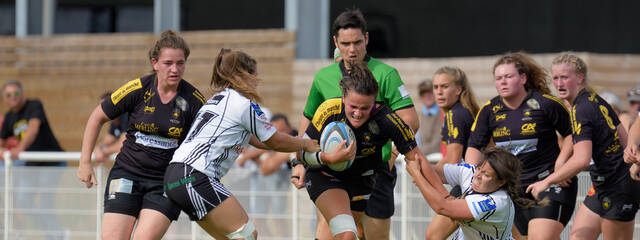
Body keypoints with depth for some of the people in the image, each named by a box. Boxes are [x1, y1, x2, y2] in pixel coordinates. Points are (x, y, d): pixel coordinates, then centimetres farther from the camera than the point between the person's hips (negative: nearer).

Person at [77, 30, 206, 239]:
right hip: (127, 173, 1)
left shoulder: (193, 100, -7)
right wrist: (85, 162, 2)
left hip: (166, 182, 0)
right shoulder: (137, 90, -8)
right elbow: (97, 118, 5)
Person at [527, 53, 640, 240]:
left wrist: (547, 181, -25)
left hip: (617, 188, -10)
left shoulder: (581, 111, -20)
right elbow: (623, 138, 16)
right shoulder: (596, 100, 8)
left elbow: (582, 160, -31)